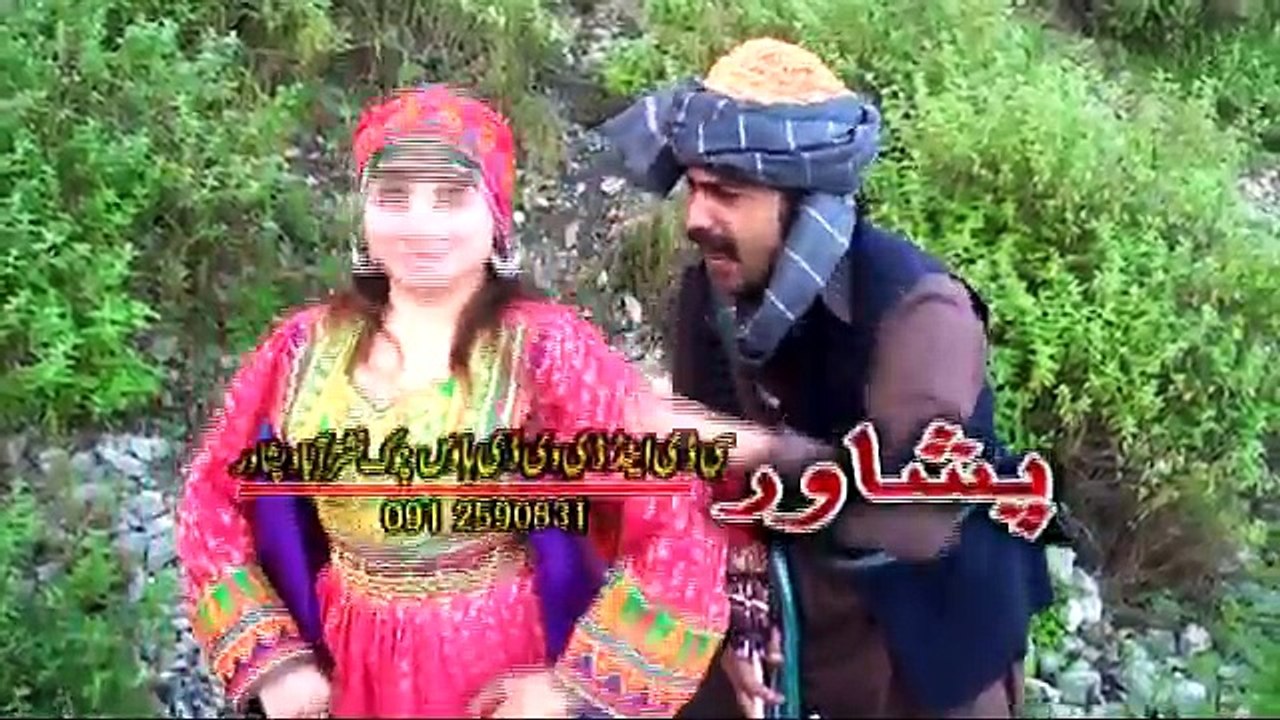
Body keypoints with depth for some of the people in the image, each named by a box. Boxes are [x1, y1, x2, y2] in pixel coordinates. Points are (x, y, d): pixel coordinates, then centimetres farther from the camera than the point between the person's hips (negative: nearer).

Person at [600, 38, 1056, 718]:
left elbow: (912, 515, -37)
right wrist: (739, 610, -10)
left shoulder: (917, 308, -27)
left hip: (920, 647, -4)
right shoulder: (708, 294, -8)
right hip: (780, 622, 5)